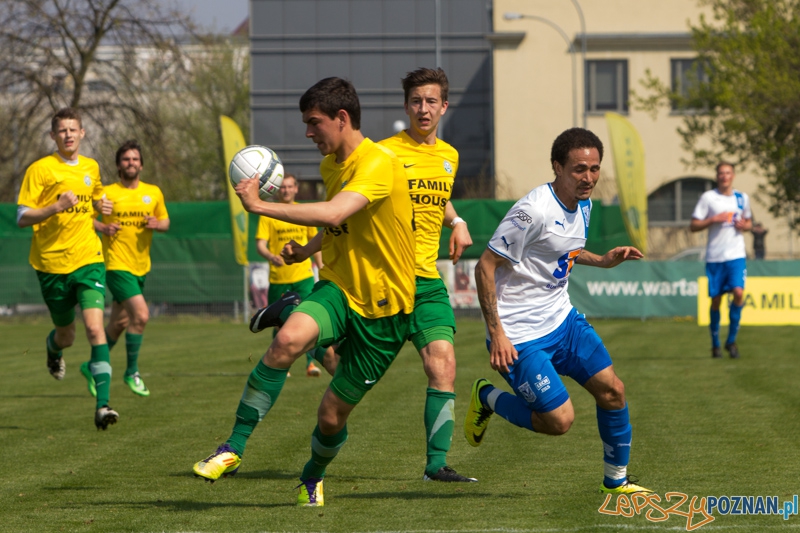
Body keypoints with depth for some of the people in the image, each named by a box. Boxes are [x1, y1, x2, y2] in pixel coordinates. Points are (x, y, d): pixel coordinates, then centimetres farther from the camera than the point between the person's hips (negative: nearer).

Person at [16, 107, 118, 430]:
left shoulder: (91, 167, 9)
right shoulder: (40, 169, -6)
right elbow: (22, 218, -9)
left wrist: (102, 206, 6)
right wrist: (57, 207, -25)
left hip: (88, 259, 2)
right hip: (52, 262, -2)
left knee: (95, 327, -18)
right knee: (66, 335, 12)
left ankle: (103, 404, -22)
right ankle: (53, 347, 53)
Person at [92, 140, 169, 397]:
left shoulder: (154, 193, 9)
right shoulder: (107, 193, -3)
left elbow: (165, 221, 16)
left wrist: (157, 224, -7)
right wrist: (102, 227, -18)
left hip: (141, 267, 6)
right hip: (117, 265, -6)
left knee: (119, 324, 12)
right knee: (141, 314, -18)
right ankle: (131, 373, -4)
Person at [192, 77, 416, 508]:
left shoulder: (379, 164, -19)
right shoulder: (331, 165, 10)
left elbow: (334, 214, -36)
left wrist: (260, 206, -31)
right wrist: (306, 251, 12)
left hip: (382, 307, -5)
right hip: (337, 287, 5)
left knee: (332, 416, 2)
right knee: (289, 339, -30)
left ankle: (312, 478, 37)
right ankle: (233, 448, -27)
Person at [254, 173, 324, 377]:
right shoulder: (268, 214, -2)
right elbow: (261, 244, -10)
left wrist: (320, 268, 16)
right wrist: (271, 256, -30)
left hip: (303, 276, 1)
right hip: (278, 278, -1)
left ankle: (311, 362, -8)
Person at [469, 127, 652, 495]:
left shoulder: (582, 204, 5)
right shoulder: (533, 211, -23)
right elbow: (485, 267, -20)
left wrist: (604, 260, 9)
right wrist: (496, 333, -23)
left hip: (561, 318, 8)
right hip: (520, 335, -8)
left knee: (612, 390, 2)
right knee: (559, 420, -10)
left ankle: (616, 479, 20)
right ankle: (487, 399, 16)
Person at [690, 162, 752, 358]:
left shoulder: (742, 198, 10)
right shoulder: (708, 198, -1)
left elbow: (749, 222, 24)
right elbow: (693, 226, -1)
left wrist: (744, 226, 0)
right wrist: (714, 220, -15)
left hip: (736, 255, 1)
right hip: (715, 257, -1)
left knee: (738, 292, -18)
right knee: (716, 299, 2)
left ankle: (731, 340, -3)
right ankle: (715, 344, 18)